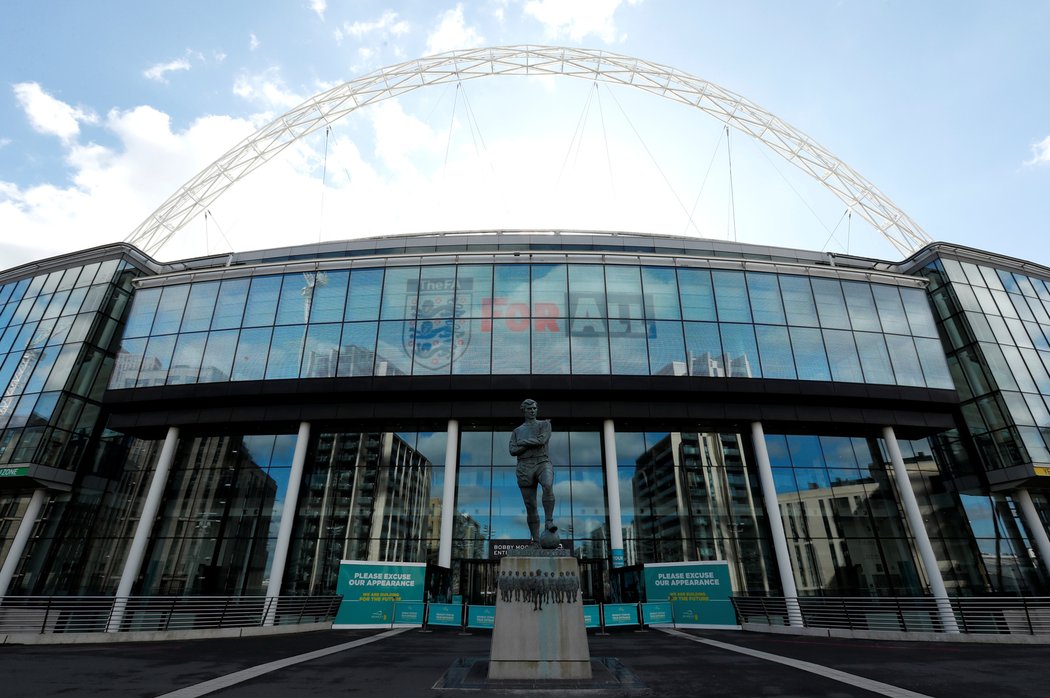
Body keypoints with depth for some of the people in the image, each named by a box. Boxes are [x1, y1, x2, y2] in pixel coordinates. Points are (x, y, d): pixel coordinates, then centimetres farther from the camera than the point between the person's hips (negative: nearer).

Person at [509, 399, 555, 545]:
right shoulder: (516, 432, 17)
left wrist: (523, 442, -2)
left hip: (543, 464, -2)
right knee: (531, 507, -1)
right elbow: (513, 451, 0)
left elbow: (541, 441, -9)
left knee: (548, 486, -37)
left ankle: (549, 522, -33)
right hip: (525, 468, 2)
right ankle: (536, 541, 8)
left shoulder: (545, 424, 11)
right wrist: (532, 444, -9)